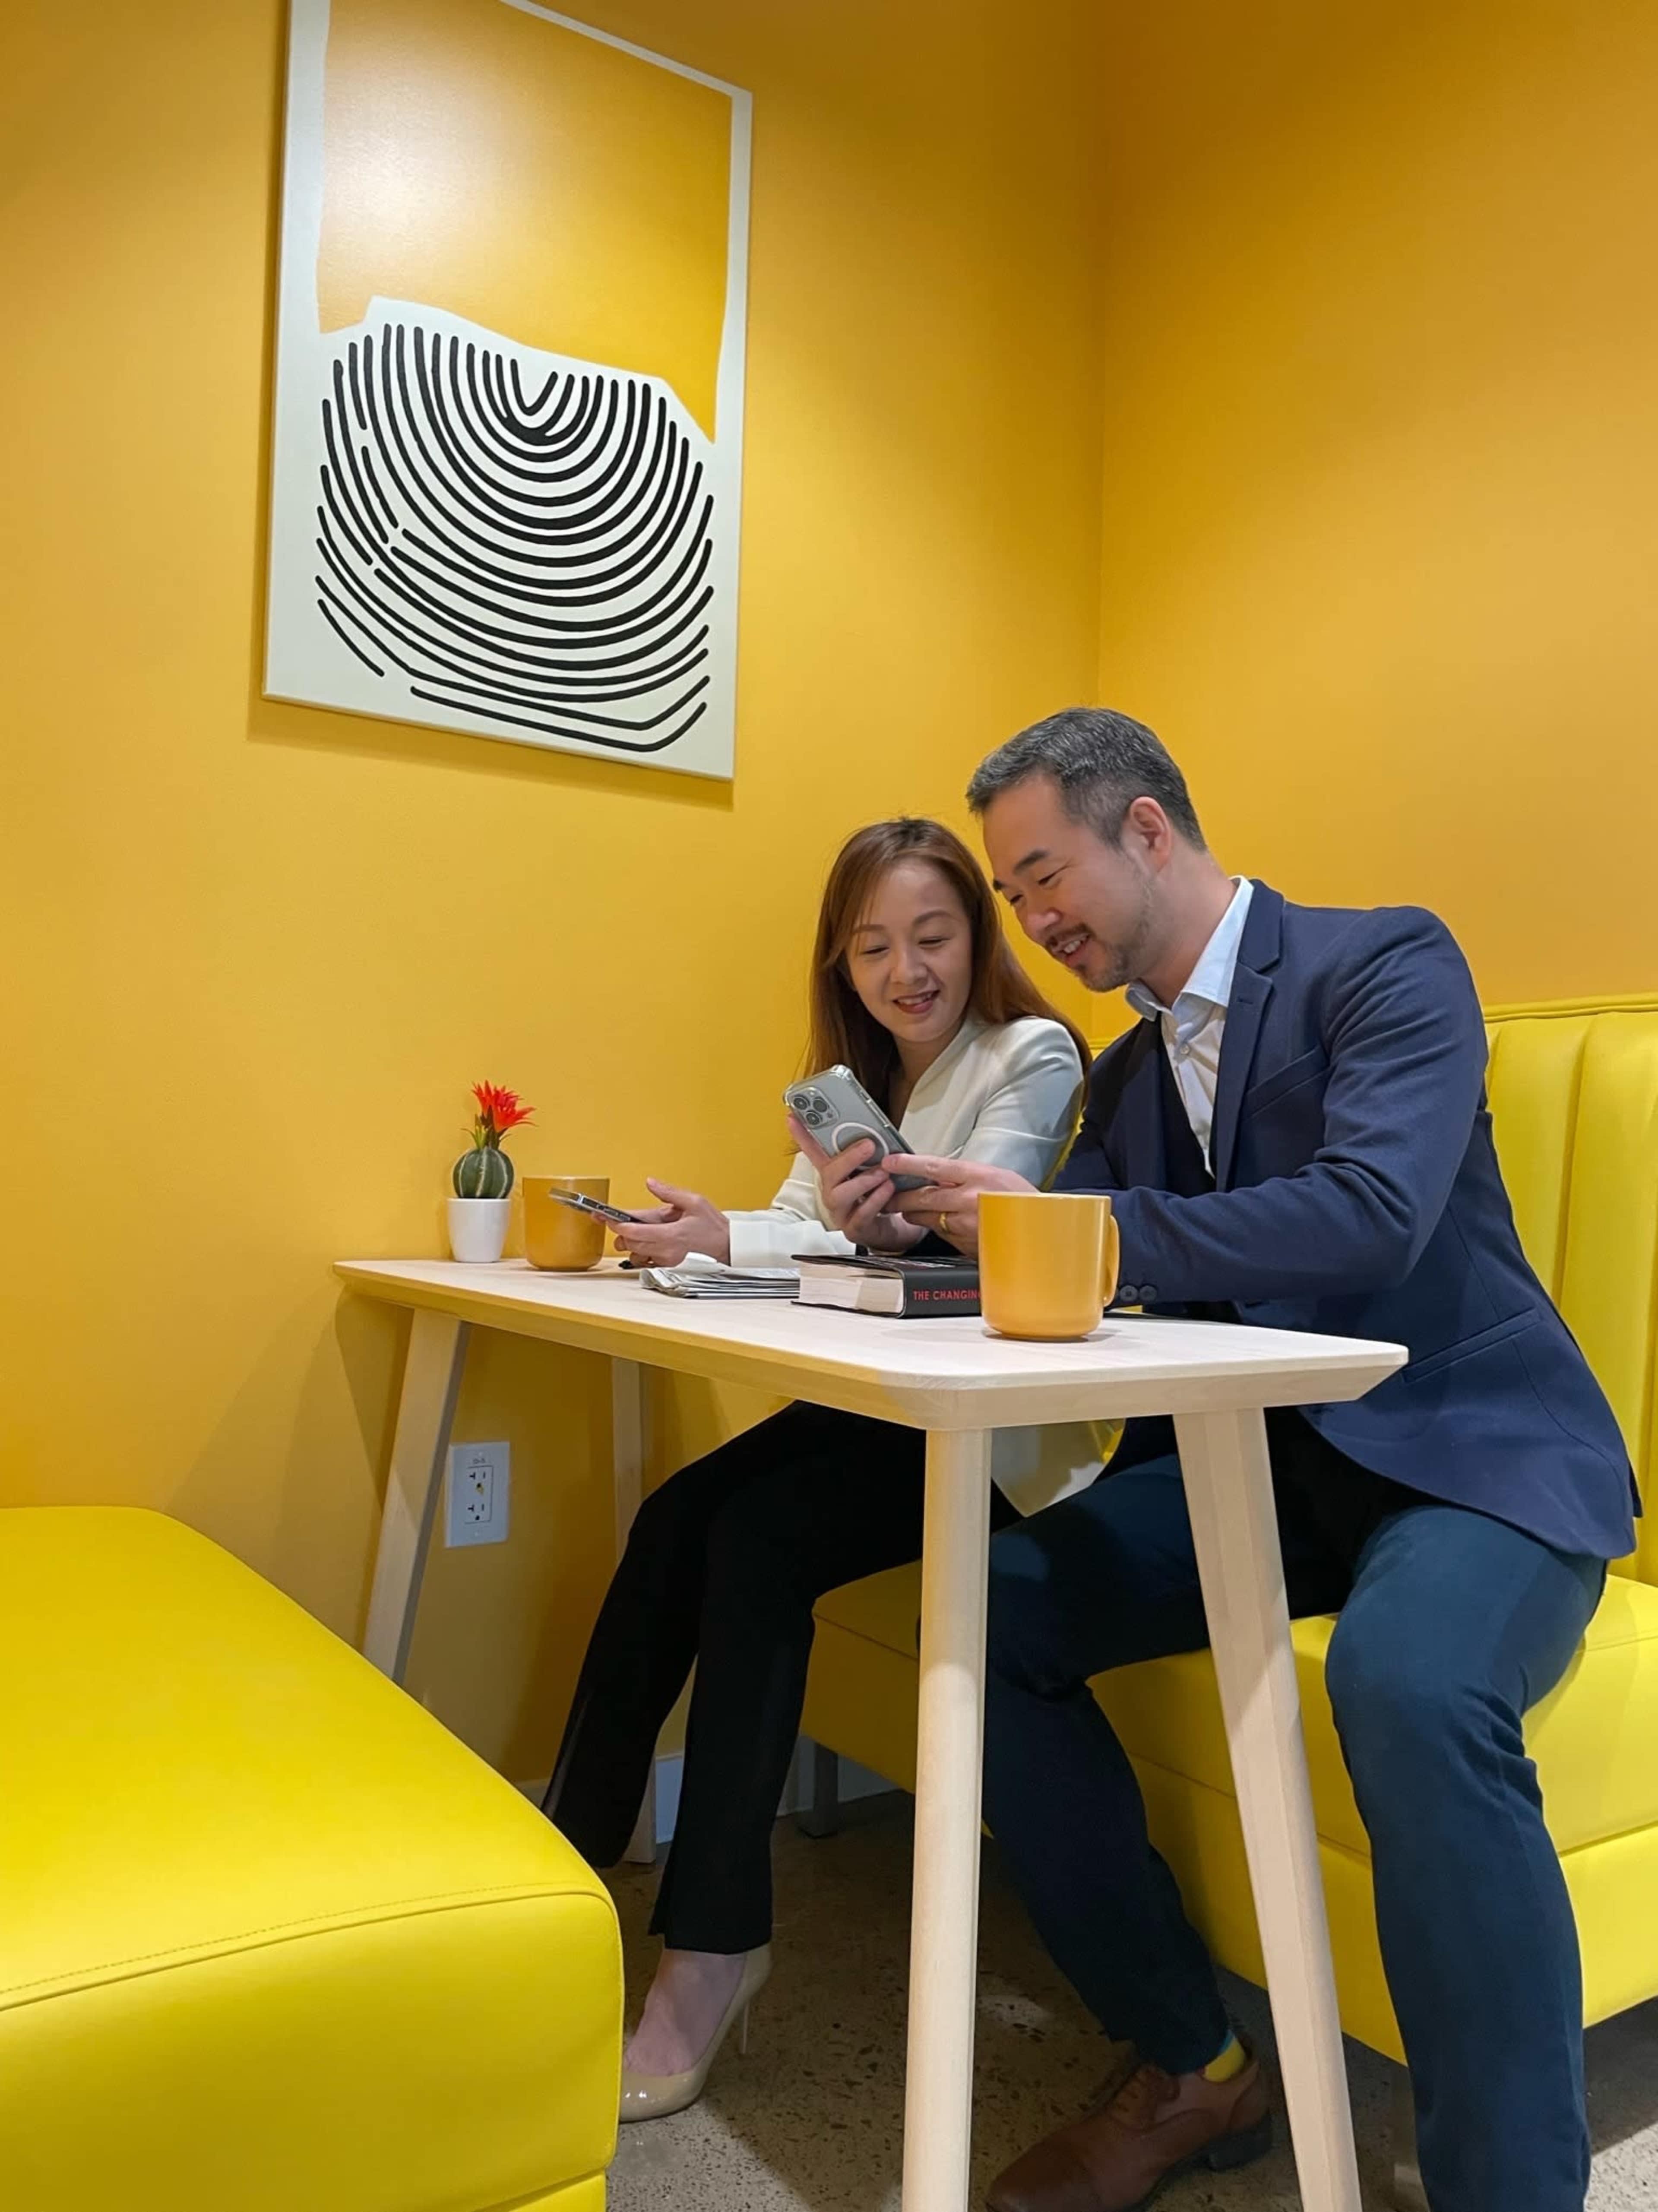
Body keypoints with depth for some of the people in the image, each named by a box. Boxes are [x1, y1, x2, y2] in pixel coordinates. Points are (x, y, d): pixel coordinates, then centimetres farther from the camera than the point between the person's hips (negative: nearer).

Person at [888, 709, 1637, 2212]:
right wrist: (922, 1216, -8)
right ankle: (1188, 2070, 4)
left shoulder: (1388, 964, -8)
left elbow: (1372, 1217, -25)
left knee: (1409, 1683, -37)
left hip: (1469, 1450, -6)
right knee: (990, 1608, -12)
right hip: (1258, 1463, 7)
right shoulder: (1128, 1075, 14)